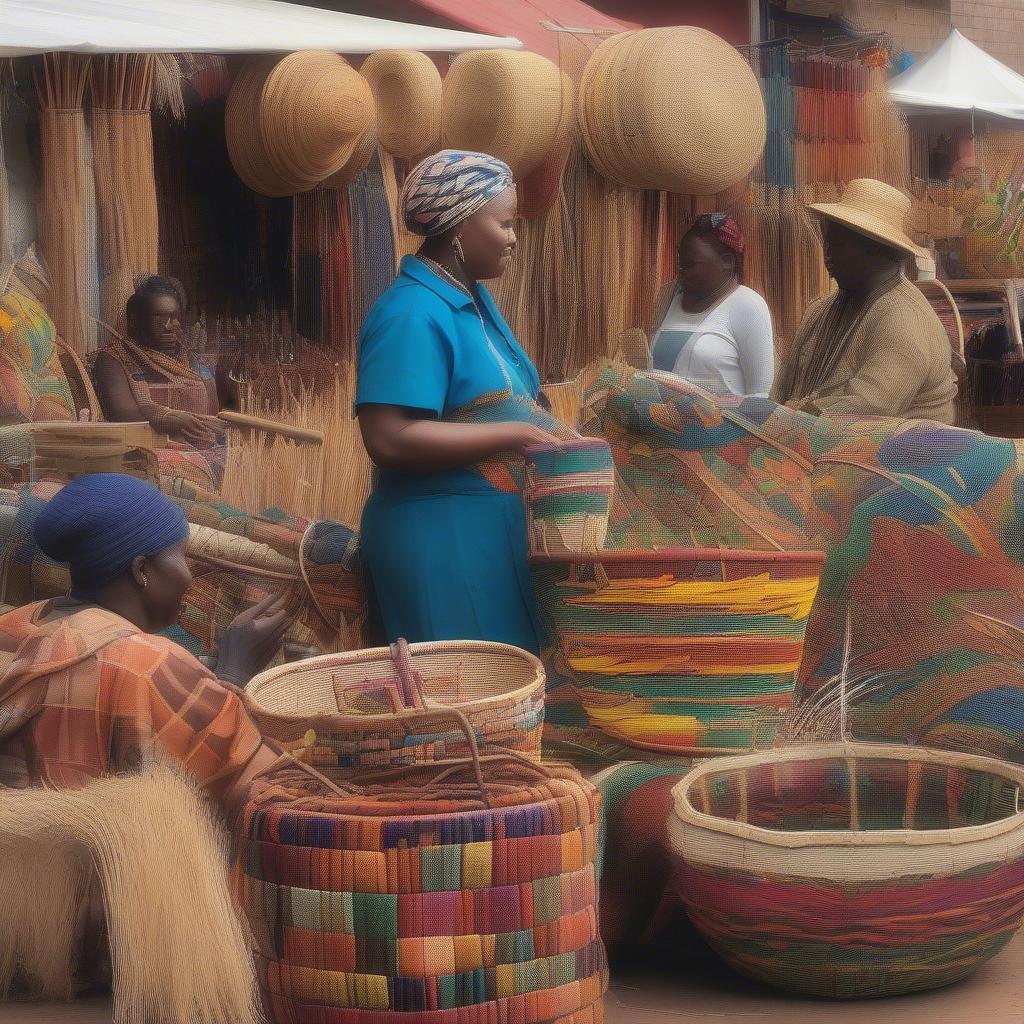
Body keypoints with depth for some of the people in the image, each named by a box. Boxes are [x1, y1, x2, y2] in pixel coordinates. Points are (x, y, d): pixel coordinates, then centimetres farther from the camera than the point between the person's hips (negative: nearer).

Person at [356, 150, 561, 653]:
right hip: (440, 535, -9)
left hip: (494, 526, 9)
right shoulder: (412, 313, -17)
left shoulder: (473, 299, 13)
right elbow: (390, 440, -26)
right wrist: (516, 435, -21)